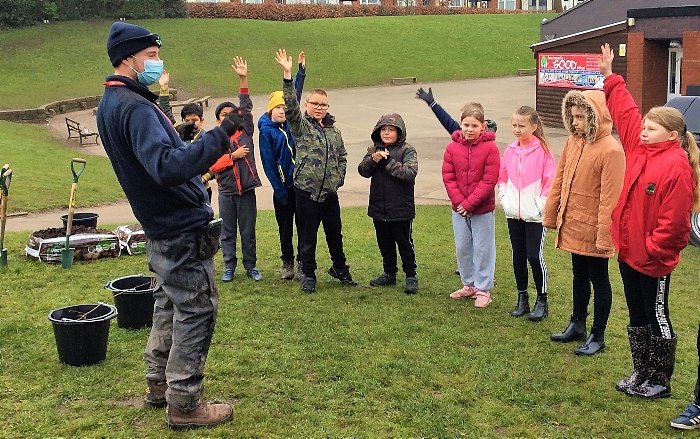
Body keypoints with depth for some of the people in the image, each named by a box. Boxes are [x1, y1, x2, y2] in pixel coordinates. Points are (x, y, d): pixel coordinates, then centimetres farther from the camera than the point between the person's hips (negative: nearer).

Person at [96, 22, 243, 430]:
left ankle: (159, 384, 33)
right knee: (196, 311, -1)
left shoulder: (113, 104, 10)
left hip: (162, 227, 10)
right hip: (184, 228, -10)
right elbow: (168, 167, -36)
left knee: (170, 304, 21)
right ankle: (184, 405, 7)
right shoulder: (134, 108, -22)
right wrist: (218, 137, -36)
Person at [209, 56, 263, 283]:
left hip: (246, 189, 0)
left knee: (248, 231, 7)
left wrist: (244, 79, -9)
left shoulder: (245, 132, 5)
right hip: (226, 191, 0)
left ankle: (250, 265, 17)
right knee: (227, 232, 8)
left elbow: (246, 107, -3)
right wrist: (233, 155, -13)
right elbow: (212, 165, -7)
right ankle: (229, 266, 18)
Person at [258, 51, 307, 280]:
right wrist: (279, 190, -11)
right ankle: (287, 263, 20)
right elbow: (268, 163, -8)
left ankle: (302, 264, 9)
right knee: (285, 227, 8)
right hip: (283, 186, -3)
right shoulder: (266, 131, -6)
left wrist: (301, 70, 9)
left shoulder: (290, 123, 6)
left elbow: (296, 95, 12)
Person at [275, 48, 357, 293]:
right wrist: (287, 75, -29)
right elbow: (290, 106, -19)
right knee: (307, 236, 4)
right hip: (307, 192, -4)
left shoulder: (333, 131, 10)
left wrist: (338, 179, 2)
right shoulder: (300, 126, -3)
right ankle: (308, 275, 17)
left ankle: (339, 268, 33)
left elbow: (342, 157, 17)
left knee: (335, 234, 15)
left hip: (330, 192, 4)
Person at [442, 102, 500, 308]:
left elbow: (489, 180, -14)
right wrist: (458, 201, -13)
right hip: (458, 209, 4)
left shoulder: (490, 148, -11)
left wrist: (470, 203, -17)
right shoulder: (452, 148, -2)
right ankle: (468, 285, 30)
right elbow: (448, 177, -2)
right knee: (462, 248, 14)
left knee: (483, 249, 5)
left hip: (483, 209, -4)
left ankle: (483, 289, 16)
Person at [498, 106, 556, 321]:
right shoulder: (510, 151, 5)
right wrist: (504, 199, 5)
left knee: (534, 256, -4)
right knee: (518, 256, 11)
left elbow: (550, 180, -10)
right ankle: (522, 298, 22)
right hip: (513, 214, 5)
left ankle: (542, 301, 9)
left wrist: (540, 204, -13)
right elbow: (502, 179, 15)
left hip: (535, 215, -5)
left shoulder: (542, 150, -10)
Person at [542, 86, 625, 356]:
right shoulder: (572, 143, 3)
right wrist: (550, 216, 10)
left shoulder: (611, 150, -20)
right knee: (579, 276, 21)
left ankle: (597, 337, 19)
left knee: (598, 280, 7)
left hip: (593, 229, -7)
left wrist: (605, 235, -21)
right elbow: (559, 181, 9)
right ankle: (577, 325, 36)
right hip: (573, 225, 7)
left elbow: (610, 197, -21)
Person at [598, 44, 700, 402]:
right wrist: (609, 78, 16)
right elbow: (626, 112, 14)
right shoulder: (639, 148, 4)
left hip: (654, 259, -8)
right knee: (637, 318, 17)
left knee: (657, 319, 5)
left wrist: (653, 250, -17)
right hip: (629, 251, 8)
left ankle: (660, 382, 19)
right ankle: (641, 374, 31)